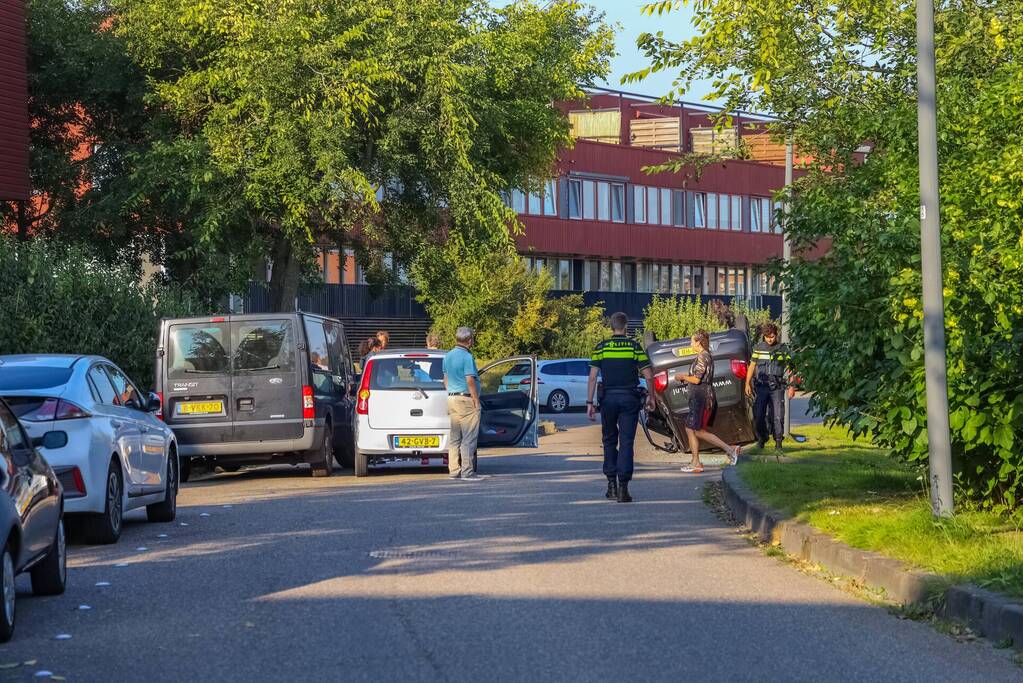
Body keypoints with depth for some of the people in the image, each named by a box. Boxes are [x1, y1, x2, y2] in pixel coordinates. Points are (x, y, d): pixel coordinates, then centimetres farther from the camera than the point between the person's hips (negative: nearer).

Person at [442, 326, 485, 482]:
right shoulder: (467, 357, -14)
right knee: (468, 438, -5)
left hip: (451, 398, 8)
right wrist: (476, 401, -13)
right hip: (466, 399, -8)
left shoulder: (448, 356, 12)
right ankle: (467, 472, -6)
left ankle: (454, 470, 12)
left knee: (454, 438, 11)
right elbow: (470, 381, -18)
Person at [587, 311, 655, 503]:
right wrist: (650, 397, 13)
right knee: (626, 443, 0)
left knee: (609, 441, 16)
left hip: (608, 398, 1)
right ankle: (623, 487, -8)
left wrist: (589, 403, -2)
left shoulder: (600, 348, 1)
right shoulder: (635, 347, 0)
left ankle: (611, 484, 13)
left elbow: (593, 377, -4)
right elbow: (648, 376, -1)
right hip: (630, 399, -1)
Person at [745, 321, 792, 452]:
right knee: (758, 415, -1)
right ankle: (762, 438, 19)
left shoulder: (783, 349, 4)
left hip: (776, 388, -1)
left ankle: (778, 441, 1)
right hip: (761, 386, 1)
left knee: (777, 416, -5)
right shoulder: (758, 348, 8)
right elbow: (752, 366, 10)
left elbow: (789, 368, 4)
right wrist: (747, 383, 3)